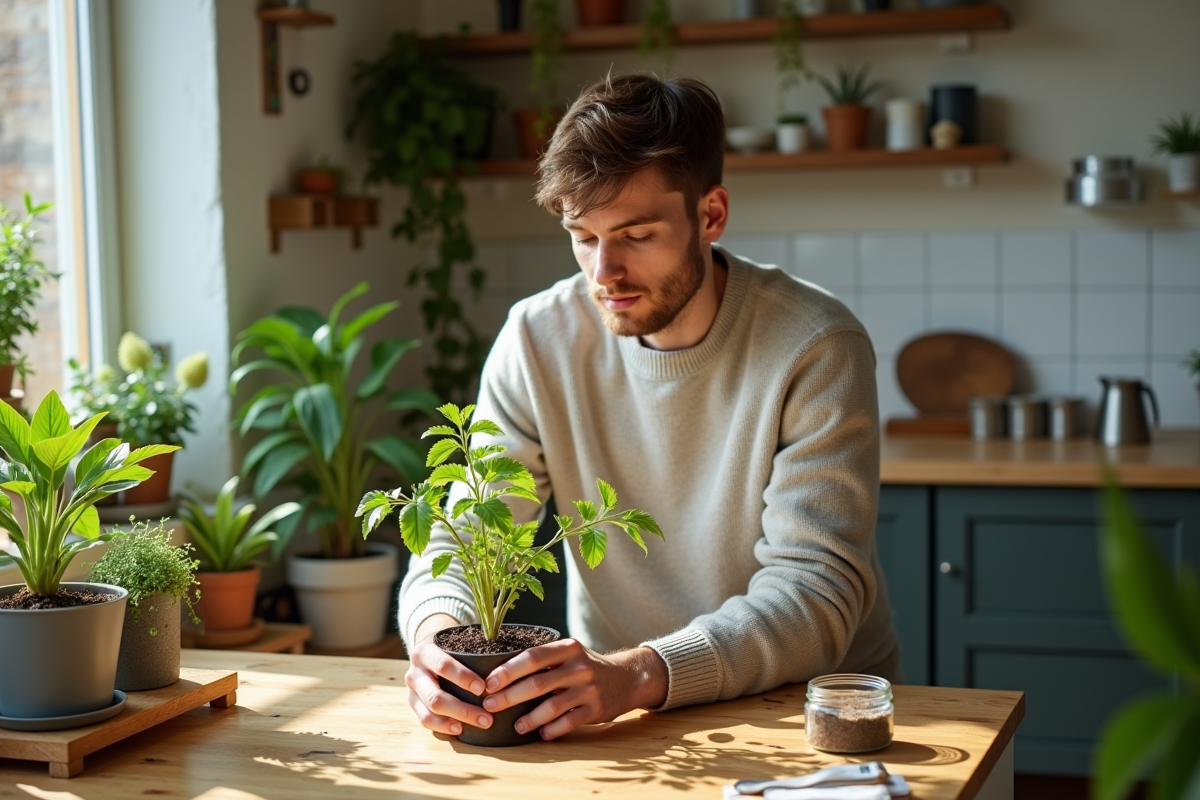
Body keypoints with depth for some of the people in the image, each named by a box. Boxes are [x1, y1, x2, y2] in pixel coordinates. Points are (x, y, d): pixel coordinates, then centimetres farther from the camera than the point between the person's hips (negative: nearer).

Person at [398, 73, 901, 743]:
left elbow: (818, 589, -18)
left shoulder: (815, 349, -12)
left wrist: (637, 674, -34)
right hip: (612, 715, 3)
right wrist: (438, 636, -26)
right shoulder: (539, 341, -2)